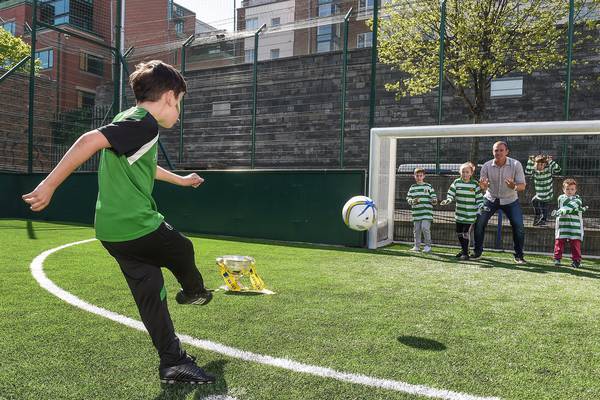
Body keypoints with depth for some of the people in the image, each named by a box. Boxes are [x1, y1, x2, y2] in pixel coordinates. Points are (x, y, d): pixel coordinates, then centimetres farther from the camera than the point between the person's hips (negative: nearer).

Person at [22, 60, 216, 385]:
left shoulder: (131, 121, 19)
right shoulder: (143, 123, -13)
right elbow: (90, 140, -26)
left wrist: (180, 180, 49)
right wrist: (49, 185, -26)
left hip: (112, 230, 9)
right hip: (138, 226, -9)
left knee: (150, 293, 10)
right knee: (183, 250, 18)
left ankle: (173, 363, 16)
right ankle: (194, 292, 47)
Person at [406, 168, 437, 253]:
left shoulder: (429, 187, 7)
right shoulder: (412, 188, 11)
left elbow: (434, 197, 9)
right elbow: (408, 199, 9)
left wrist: (434, 201, -13)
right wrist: (413, 201, -11)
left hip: (427, 213, -3)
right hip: (416, 213, 3)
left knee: (425, 228, -15)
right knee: (416, 230, 5)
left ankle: (428, 246, 1)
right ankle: (417, 246, 17)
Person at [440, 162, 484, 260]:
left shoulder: (475, 184, -3)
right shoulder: (457, 182, 2)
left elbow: (479, 197, 1)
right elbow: (451, 193, 0)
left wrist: (481, 206, -11)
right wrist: (448, 200, -18)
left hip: (470, 214, -4)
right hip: (459, 213, 4)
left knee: (465, 233, -7)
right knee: (459, 233, 13)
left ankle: (465, 253, 6)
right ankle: (463, 249, 34)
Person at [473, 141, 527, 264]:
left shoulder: (516, 165, -17)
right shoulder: (487, 166, -14)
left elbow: (522, 186, -18)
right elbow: (483, 186, -9)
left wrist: (514, 187, -41)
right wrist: (483, 186, -35)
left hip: (510, 200, -1)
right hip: (490, 199, 1)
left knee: (519, 226, -11)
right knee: (479, 223, -10)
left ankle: (519, 255, 8)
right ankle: (477, 252, 9)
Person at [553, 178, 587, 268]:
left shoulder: (577, 198, 8)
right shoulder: (561, 198, 7)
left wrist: (560, 211, -22)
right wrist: (581, 208, -15)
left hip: (575, 225, 1)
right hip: (562, 225, 0)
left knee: (576, 243, 1)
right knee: (559, 241, 1)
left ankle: (576, 260, 9)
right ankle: (557, 259, 10)